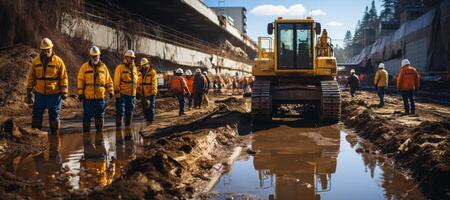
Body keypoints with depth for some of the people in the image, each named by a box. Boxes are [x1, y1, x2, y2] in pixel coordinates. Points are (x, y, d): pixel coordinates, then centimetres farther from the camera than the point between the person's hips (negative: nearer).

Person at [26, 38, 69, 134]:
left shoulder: (58, 61, -4)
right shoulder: (36, 61, 5)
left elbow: (64, 78, -3)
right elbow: (31, 78, 10)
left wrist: (64, 92, -7)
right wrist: (29, 92, 8)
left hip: (54, 94, -3)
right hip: (39, 94, 3)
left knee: (54, 116, 5)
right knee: (37, 115, 7)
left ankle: (54, 134, 16)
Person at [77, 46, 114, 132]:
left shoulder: (103, 67, 9)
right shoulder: (84, 67, 3)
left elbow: (108, 81, 12)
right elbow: (80, 81, 1)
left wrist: (111, 91, 4)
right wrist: (80, 93, -6)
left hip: (100, 97, 2)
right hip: (88, 97, -2)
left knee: (100, 116, 9)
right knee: (87, 116, 1)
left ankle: (99, 132, 19)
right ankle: (86, 131, 9)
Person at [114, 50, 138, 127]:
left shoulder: (135, 68, 16)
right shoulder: (120, 67, -3)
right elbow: (116, 81, -8)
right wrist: (117, 92, -14)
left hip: (132, 94, 6)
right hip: (122, 94, -6)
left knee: (129, 112, 12)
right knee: (120, 112, -5)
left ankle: (128, 127, 21)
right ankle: (119, 127, -1)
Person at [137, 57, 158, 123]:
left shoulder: (152, 72, -6)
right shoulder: (140, 73, 11)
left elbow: (154, 83, -11)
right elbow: (138, 84, 16)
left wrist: (153, 93, -17)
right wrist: (138, 92, 11)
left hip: (150, 94, -5)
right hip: (143, 95, 6)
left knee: (150, 108, -2)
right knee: (144, 109, 10)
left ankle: (151, 121, 5)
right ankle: (147, 120, 21)